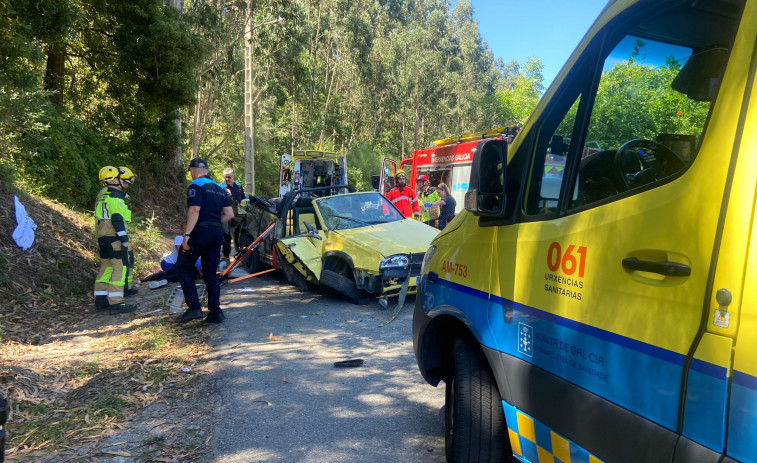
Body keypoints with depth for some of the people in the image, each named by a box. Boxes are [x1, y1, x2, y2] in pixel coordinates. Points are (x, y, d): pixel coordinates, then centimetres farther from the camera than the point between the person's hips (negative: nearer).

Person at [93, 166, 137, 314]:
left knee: (106, 268, 13)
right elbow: (117, 219, -19)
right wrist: (124, 238, -20)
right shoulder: (115, 196, -11)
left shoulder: (102, 195, 20)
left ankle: (101, 301, 16)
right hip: (114, 237, -10)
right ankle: (116, 302, -13)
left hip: (102, 236, 10)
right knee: (120, 268, -10)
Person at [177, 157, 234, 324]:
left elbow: (194, 211, -17)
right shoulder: (219, 189, 18)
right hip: (217, 234, 7)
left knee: (184, 268, 6)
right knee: (211, 273, 11)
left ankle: (194, 308, -3)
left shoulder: (196, 186, -5)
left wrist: (186, 234, -20)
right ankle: (215, 312, 8)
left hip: (200, 232, -7)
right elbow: (229, 214, 13)